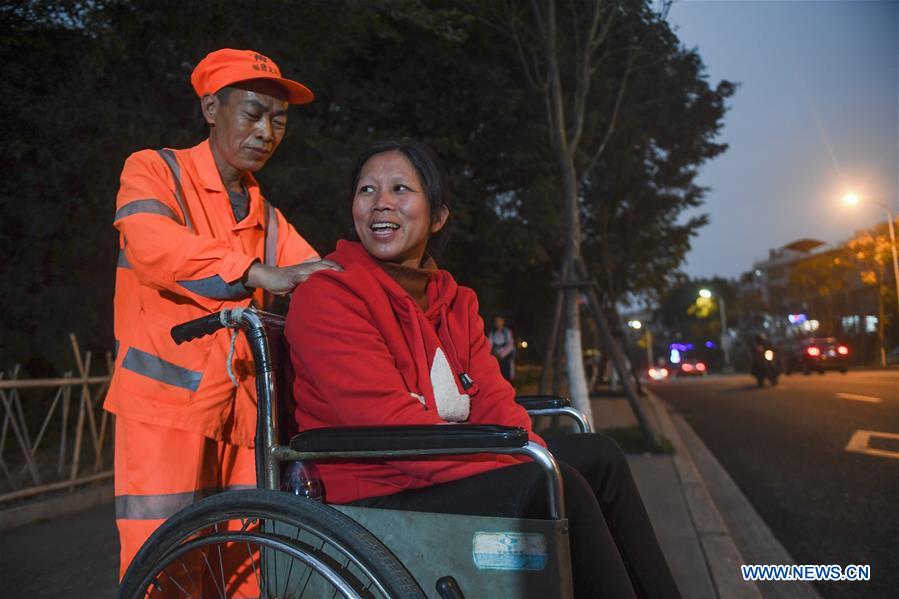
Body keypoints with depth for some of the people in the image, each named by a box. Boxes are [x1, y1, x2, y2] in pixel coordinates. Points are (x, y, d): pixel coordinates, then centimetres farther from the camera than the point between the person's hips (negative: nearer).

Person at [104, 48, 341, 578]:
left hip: (241, 413, 5)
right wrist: (261, 274, -29)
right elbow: (152, 246, -19)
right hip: (167, 405, -4)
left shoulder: (267, 218, 19)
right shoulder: (155, 171, 3)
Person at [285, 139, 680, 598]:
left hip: (443, 474, 8)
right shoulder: (328, 294, -12)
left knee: (598, 456, -2)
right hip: (373, 499, -7)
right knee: (552, 488, -23)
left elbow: (495, 405, 4)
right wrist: (533, 474, -26)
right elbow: (389, 421, -23)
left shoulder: (454, 300, 12)